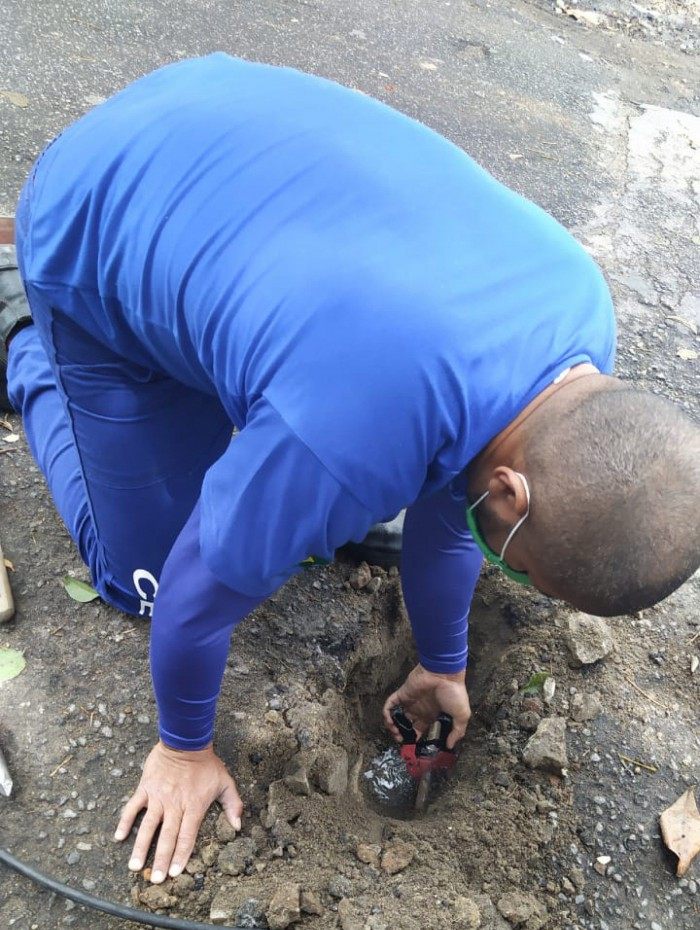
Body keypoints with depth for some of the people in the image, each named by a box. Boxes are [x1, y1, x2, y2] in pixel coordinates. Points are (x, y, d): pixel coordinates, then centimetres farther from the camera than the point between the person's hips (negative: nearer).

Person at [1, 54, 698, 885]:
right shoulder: (343, 444, -42)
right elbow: (198, 599, -22)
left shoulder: (581, 309, -19)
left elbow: (453, 498, -1)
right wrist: (183, 747, 0)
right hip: (97, 232, -5)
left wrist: (443, 663, 13)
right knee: (145, 581, 6)